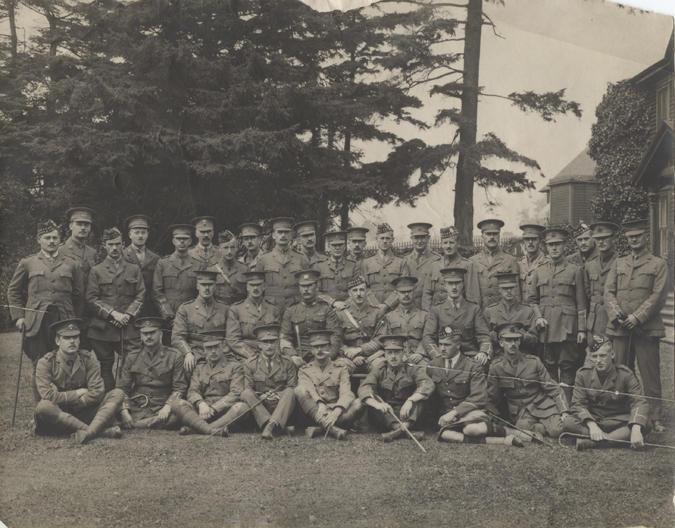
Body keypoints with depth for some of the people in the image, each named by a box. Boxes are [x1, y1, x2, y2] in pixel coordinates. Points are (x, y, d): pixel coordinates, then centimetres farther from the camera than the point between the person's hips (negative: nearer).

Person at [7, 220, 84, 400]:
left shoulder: (72, 265, 10)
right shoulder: (27, 263, 9)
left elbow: (79, 295, 12)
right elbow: (13, 291, 13)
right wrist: (18, 316, 4)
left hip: (64, 323, 0)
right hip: (36, 323, 0)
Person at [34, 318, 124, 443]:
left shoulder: (88, 358, 0)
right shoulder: (46, 362, -7)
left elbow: (97, 392, -9)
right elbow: (47, 395, -19)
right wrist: (77, 393, -12)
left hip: (85, 412, 3)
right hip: (58, 413, -2)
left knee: (117, 394, -16)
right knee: (43, 407, -36)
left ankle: (89, 432, -42)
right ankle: (100, 431, -37)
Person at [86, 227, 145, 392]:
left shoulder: (134, 269, 12)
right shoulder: (96, 271, 7)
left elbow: (140, 296, 7)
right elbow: (91, 299, -1)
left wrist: (128, 315, -8)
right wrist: (112, 313, -11)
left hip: (128, 328, 1)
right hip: (102, 329, -1)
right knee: (106, 367, 5)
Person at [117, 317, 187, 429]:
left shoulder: (174, 356, 6)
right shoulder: (132, 358, 13)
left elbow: (179, 388, 3)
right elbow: (122, 388, 10)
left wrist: (167, 407, -14)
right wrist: (124, 410, -7)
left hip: (162, 407, -1)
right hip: (137, 408, 1)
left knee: (173, 418, -35)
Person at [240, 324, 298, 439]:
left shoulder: (287, 364, 10)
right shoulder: (250, 364, 9)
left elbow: (292, 387, 3)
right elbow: (248, 388, 4)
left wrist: (278, 395, -17)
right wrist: (261, 396, -15)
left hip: (282, 409, -1)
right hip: (259, 407, 1)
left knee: (290, 392, -30)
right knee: (245, 394, -28)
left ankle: (270, 426, -44)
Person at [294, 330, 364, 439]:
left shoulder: (341, 369, 12)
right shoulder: (304, 370, 13)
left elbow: (346, 393, -6)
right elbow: (308, 389, -8)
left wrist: (336, 411, -27)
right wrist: (320, 405, -31)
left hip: (336, 411, 1)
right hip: (314, 413, -1)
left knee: (358, 403, -26)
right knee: (299, 390, -26)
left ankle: (320, 429, -34)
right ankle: (331, 428, -39)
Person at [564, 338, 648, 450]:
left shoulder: (625, 374, -9)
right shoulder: (583, 374, -5)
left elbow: (639, 403, -17)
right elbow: (578, 404, -11)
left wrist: (636, 429, -37)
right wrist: (592, 425, -31)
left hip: (618, 421, 0)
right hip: (591, 419, 0)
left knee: (641, 426, -32)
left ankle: (592, 442, -34)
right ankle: (616, 438, -31)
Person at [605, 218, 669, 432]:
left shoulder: (659, 264, 5)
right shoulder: (618, 264, 16)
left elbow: (658, 296, -4)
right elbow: (609, 292, 9)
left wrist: (637, 317, -13)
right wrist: (616, 314, -8)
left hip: (647, 328, -3)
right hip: (620, 328, 3)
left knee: (650, 375, -2)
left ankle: (655, 418, 4)